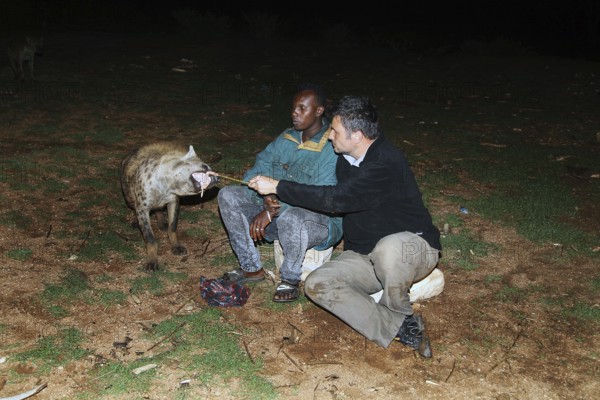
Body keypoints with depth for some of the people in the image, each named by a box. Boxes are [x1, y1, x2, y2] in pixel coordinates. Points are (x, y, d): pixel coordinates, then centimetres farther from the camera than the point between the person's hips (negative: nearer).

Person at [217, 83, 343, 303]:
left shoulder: (333, 149, -19)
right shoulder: (286, 139, 5)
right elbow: (255, 173, 3)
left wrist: (273, 212, -30)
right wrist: (265, 197, -20)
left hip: (323, 222, -7)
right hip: (277, 212, 7)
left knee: (291, 217, -41)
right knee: (228, 195, -8)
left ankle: (291, 279, -11)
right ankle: (252, 268, 2)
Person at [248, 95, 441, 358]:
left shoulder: (387, 164, -26)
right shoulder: (346, 159, 4)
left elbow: (335, 198, -30)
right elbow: (335, 200, 19)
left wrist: (277, 187, -24)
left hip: (413, 248, -7)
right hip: (364, 257, 7)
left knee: (388, 248, -43)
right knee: (317, 284, -18)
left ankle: (400, 315, -10)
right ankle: (399, 329, -20)